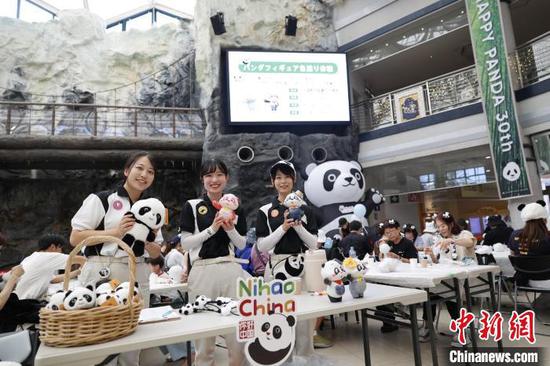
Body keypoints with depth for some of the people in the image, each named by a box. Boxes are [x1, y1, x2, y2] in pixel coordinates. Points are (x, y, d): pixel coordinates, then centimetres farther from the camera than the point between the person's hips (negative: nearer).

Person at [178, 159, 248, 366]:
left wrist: (230, 229, -8)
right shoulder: (191, 206, 1)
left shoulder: (235, 207, 9)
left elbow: (241, 245, 10)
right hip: (202, 270, -2)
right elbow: (185, 243, -4)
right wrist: (212, 229, -12)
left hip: (230, 269, 2)